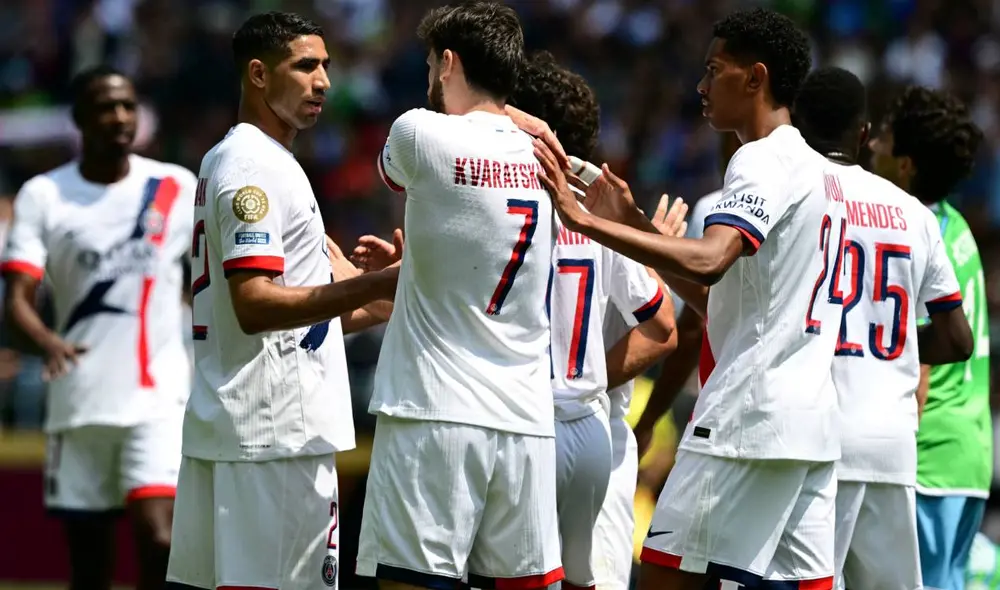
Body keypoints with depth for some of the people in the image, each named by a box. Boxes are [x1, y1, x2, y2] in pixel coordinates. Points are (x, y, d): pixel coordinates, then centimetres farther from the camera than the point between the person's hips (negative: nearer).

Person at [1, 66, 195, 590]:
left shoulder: (178, 188, 2)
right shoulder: (43, 196, 0)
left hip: (158, 398, -1)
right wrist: (47, 343, -30)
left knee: (157, 538, -20)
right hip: (79, 402, 1)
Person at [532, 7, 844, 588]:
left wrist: (590, 222, -30)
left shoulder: (765, 161, -9)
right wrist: (636, 225, 21)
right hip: (811, 421, 10)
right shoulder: (817, 171, 21)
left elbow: (707, 262, -27)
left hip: (749, 416, -10)